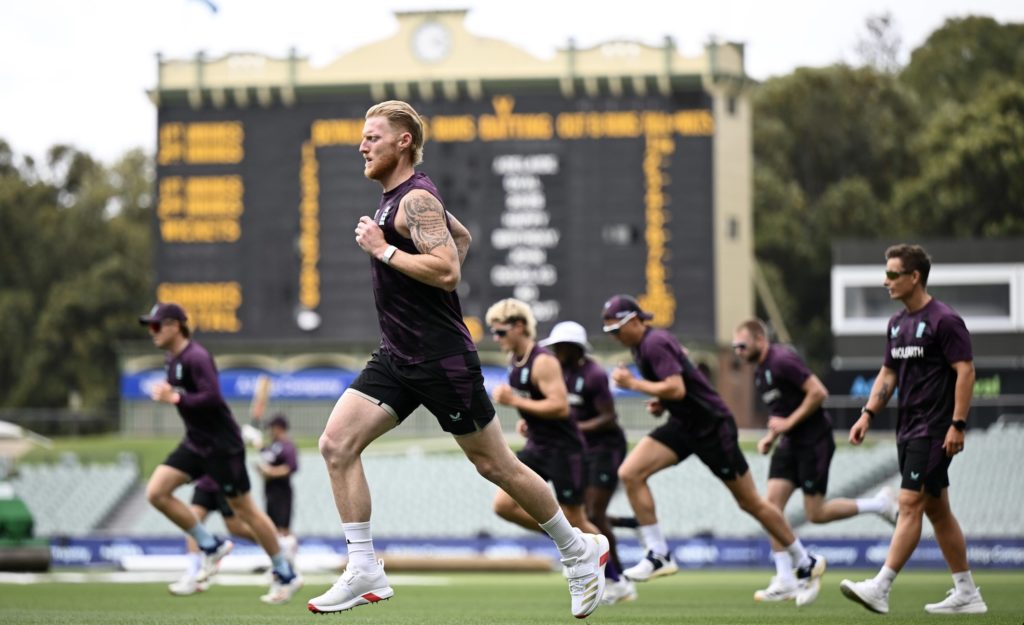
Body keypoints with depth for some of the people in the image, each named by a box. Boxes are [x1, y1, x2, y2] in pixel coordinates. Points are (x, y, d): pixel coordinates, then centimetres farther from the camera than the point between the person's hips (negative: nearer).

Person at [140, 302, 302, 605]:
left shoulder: (196, 357, -19)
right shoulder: (173, 359, 10)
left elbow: (213, 397, -29)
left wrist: (175, 398, -27)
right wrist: (167, 394, 9)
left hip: (222, 444, -9)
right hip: (196, 444, 9)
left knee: (243, 509, -2)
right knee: (156, 492, -4)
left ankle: (286, 576, 10)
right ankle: (211, 546, 7)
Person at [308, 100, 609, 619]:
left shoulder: (416, 200, -15)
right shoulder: (398, 197, 15)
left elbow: (447, 270, -27)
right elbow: (462, 235, 30)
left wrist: (383, 250, -21)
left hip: (441, 358, -9)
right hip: (397, 357, 9)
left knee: (493, 464, 2)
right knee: (337, 444, -6)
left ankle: (579, 551, 19)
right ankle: (364, 573, -4)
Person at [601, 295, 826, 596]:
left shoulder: (654, 343, -21)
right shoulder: (640, 345, 8)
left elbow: (676, 388, -30)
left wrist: (632, 383, -21)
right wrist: (661, 402, 7)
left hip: (711, 425, -9)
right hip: (682, 424, 9)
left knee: (750, 502, 2)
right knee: (630, 474, -9)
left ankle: (805, 560, 18)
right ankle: (658, 555, -8)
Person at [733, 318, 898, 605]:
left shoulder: (782, 361, -17)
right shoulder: (760, 370, 13)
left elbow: (818, 393, -21)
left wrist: (788, 422, -18)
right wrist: (771, 436, 10)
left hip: (814, 440, -9)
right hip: (790, 443, 9)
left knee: (816, 514, -6)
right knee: (772, 503, -4)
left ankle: (880, 504, 13)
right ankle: (785, 581, -4)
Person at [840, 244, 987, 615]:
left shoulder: (944, 320, -12)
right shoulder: (897, 323, 13)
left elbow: (965, 371, -15)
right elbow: (888, 373, 20)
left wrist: (957, 425, -20)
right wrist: (868, 414, 8)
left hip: (934, 430, -9)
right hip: (908, 429, 9)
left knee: (910, 503, -13)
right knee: (937, 510, 10)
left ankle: (880, 589, -18)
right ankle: (967, 594, 16)